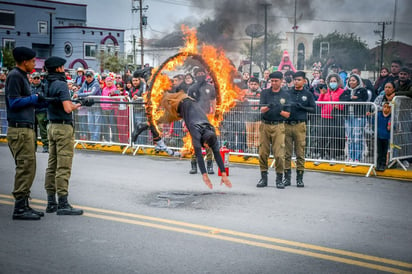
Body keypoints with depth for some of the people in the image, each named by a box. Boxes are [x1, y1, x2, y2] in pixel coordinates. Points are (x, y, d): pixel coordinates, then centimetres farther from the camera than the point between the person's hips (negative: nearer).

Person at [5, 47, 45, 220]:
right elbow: (14, 102, -17)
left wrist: (40, 101, 12)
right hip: (19, 129, -10)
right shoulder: (15, 76, -10)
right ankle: (20, 208, -5)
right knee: (25, 167, -9)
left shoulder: (22, 76, 20)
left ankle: (24, 206, 17)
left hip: (26, 129, 10)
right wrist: (34, 99, -9)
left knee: (28, 168, 12)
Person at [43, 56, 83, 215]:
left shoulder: (48, 84, 12)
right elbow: (67, 108, -22)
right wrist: (76, 105, -2)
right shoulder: (61, 84, -15)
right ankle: (63, 204, -6)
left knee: (52, 166, 11)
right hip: (63, 127, -9)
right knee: (63, 167, -7)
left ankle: (51, 203, 16)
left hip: (52, 126, 9)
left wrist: (72, 103, 11)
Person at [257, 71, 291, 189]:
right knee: (263, 153, 3)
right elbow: (262, 109, -6)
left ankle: (279, 179, 3)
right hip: (265, 126, 1)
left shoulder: (285, 94, 6)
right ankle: (263, 178, 13)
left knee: (279, 154, -6)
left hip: (278, 126, -1)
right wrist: (268, 107, -27)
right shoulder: (265, 93, 6)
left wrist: (280, 111, -15)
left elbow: (287, 114, 5)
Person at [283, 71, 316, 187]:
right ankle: (287, 176, 11)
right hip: (287, 125, 2)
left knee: (300, 153, -1)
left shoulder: (308, 94, 8)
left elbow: (313, 109, 5)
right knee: (287, 152, 4)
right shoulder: (288, 92, 10)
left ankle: (300, 178, 6)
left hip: (300, 126, -1)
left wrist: (302, 107, -10)